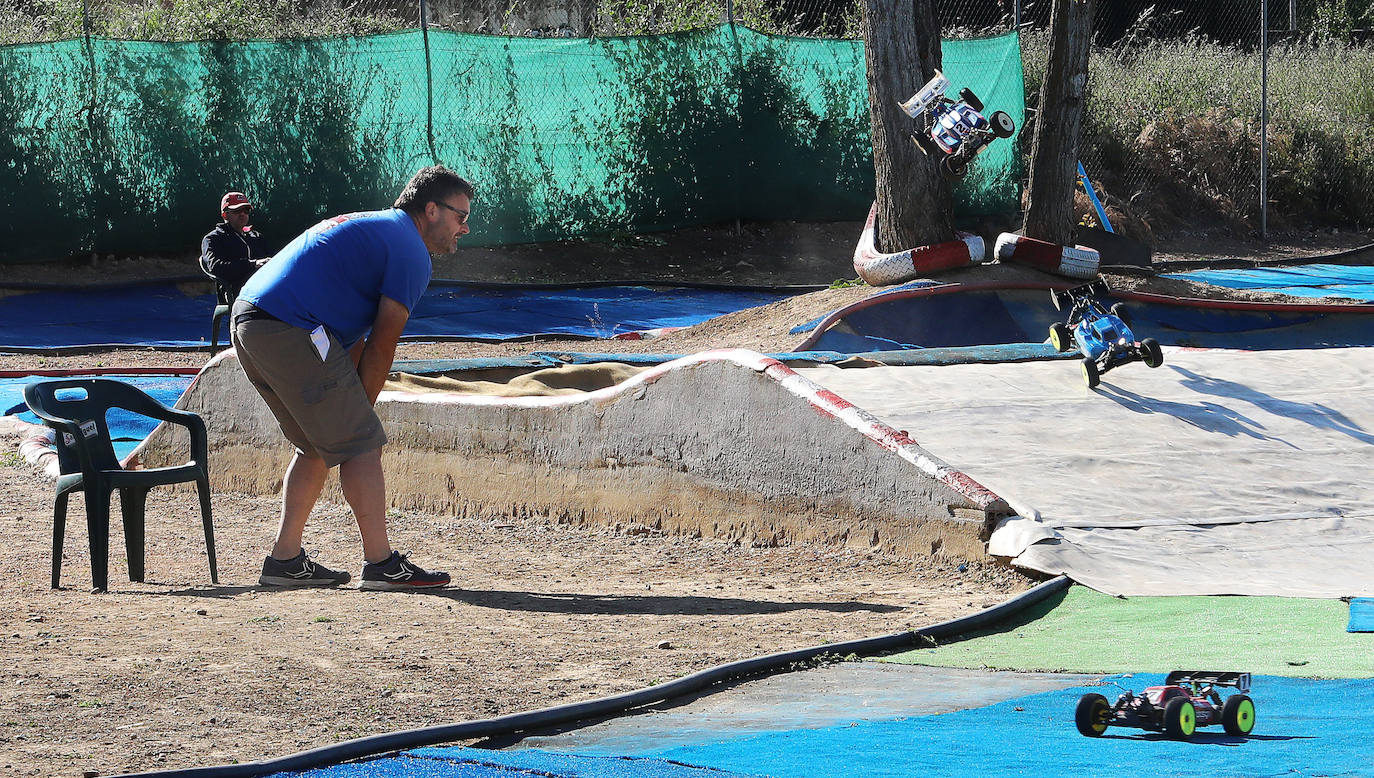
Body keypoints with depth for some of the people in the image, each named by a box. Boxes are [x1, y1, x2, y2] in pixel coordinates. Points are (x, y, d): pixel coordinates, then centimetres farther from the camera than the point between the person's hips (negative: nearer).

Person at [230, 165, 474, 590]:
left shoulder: (369, 227, 29)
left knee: (318, 445, 19)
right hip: (291, 332, -10)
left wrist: (351, 408, 20)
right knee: (361, 443, -4)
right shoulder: (411, 253, -3)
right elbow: (381, 346, -4)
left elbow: (354, 338, 26)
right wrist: (360, 409, 7)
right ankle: (381, 564, -5)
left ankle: (285, 560, 17)